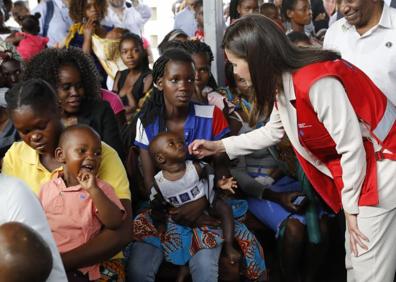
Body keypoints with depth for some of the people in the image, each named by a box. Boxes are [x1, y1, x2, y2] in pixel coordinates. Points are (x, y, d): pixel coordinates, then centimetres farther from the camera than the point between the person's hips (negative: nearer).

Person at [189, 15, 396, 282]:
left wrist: (351, 208, -13)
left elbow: (352, 146, -24)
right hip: (357, 163, 9)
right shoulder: (283, 81, 2)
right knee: (354, 259, 16)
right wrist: (219, 146, 18)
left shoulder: (318, 81, -28)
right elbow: (272, 131, 17)